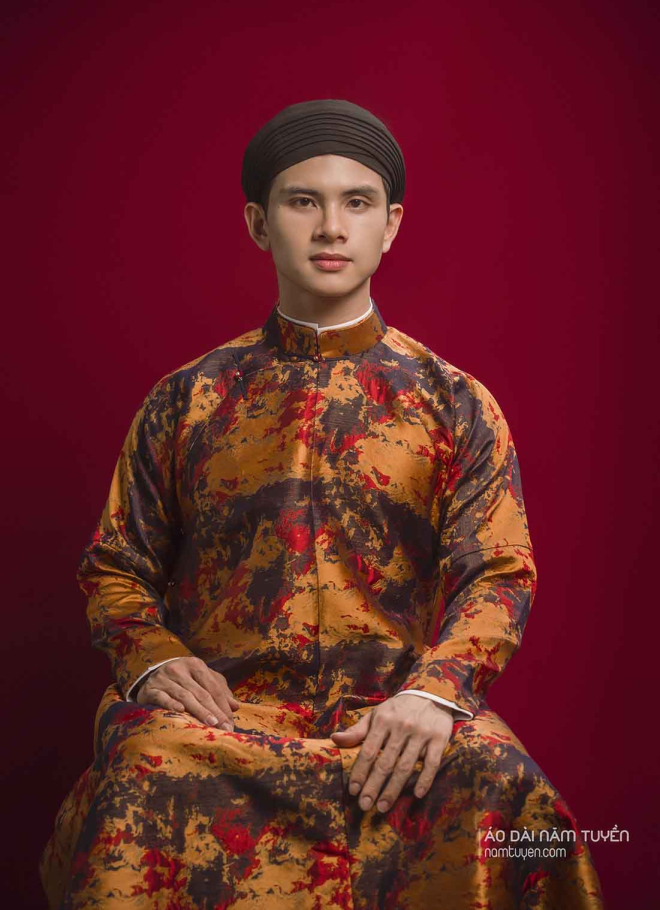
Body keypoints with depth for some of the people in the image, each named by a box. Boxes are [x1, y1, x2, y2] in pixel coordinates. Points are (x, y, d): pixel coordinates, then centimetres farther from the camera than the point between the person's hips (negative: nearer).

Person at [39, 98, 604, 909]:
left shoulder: (455, 403, 13)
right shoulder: (187, 402, 16)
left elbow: (498, 574, 4)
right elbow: (115, 568, 17)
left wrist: (433, 690, -15)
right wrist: (154, 658, -6)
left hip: (393, 715, 0)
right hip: (223, 707, 0)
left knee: (498, 784, -33)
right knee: (144, 778, -35)